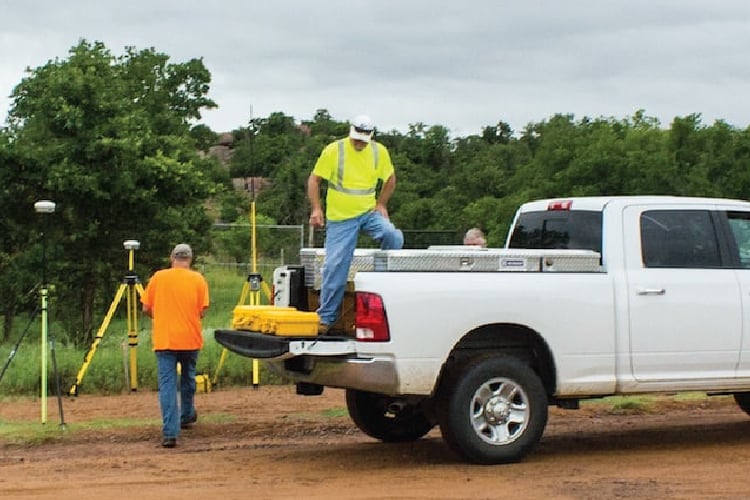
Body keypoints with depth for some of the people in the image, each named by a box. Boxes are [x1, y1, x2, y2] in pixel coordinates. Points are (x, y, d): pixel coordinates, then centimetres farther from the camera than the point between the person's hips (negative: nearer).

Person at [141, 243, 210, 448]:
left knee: (167, 384, -4)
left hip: (164, 339, -1)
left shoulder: (158, 277, 0)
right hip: (190, 339, 1)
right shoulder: (198, 279, -1)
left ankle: (170, 433, -14)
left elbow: (147, 309, 3)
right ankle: (186, 416, 41)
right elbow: (202, 312, -3)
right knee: (188, 378, 23)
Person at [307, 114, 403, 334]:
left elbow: (390, 178, 16)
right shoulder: (333, 150, -6)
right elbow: (314, 179, -2)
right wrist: (316, 208, -12)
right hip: (340, 217, -2)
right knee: (335, 266, -5)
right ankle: (325, 317, 4)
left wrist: (381, 204, 5)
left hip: (369, 212, 2)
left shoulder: (379, 151, 2)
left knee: (393, 236, -26)